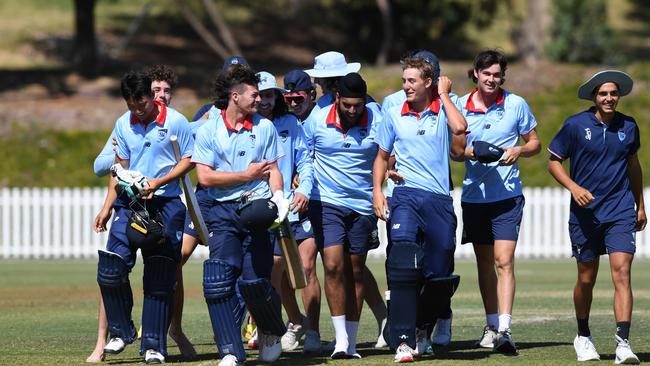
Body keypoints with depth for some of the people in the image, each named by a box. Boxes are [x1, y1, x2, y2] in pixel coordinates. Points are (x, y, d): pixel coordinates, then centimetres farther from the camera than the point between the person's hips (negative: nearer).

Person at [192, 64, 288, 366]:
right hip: (222, 211, -1)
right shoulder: (208, 131, 4)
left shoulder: (264, 127, 11)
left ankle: (272, 332, 20)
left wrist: (278, 195, -7)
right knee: (219, 281, -14)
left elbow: (272, 169, 12)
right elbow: (205, 177, -3)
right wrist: (247, 175, -3)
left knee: (254, 280, -10)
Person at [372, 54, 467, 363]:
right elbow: (382, 156, 19)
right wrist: (377, 191, 6)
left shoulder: (444, 109, 4)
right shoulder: (394, 115, 10)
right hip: (406, 195, 0)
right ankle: (403, 340, -19)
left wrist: (444, 94, -5)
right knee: (403, 265, -18)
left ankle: (422, 326, 31)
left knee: (440, 273, 4)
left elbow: (459, 128, -18)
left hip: (439, 198, 0)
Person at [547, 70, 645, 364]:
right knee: (586, 279, 9)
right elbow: (554, 162, 2)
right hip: (585, 213, -1)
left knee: (621, 273, -14)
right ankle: (583, 337, 31)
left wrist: (640, 205, 24)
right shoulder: (575, 125, -4)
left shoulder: (628, 127, 5)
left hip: (621, 212, 1)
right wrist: (574, 187, -15)